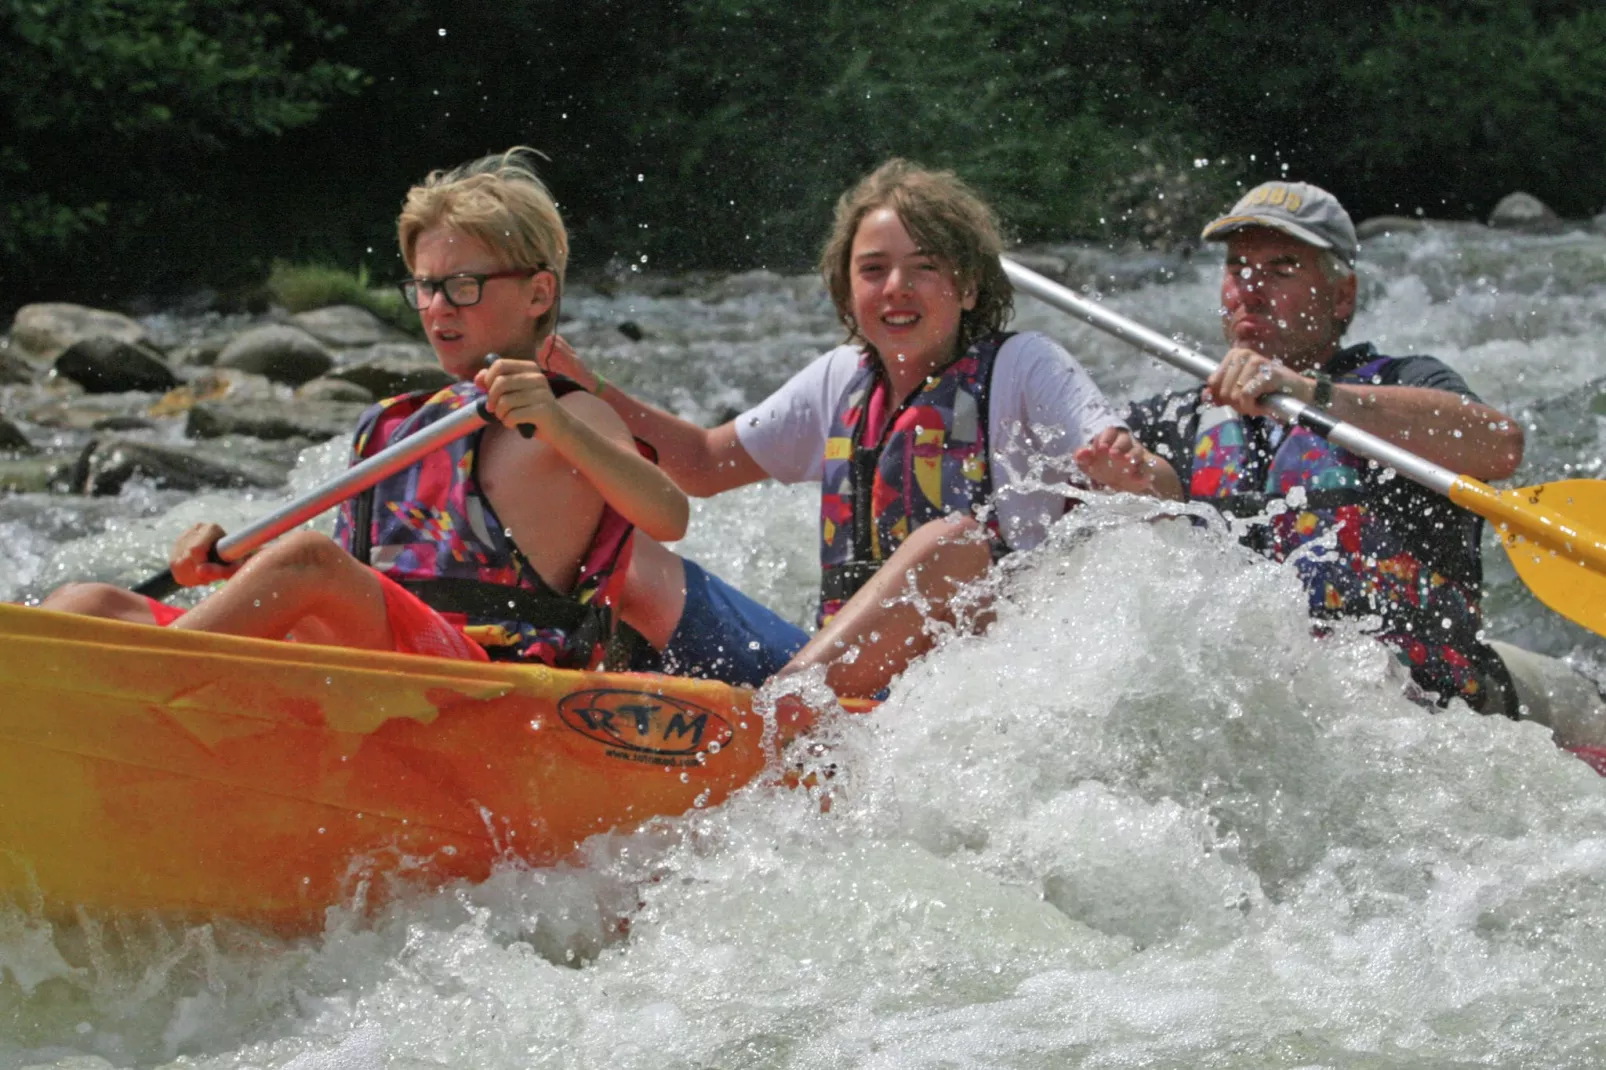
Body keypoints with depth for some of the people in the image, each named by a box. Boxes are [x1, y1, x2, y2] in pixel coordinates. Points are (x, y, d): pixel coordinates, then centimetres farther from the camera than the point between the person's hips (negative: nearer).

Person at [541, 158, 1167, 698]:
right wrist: (586, 390, 9)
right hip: (858, 679, 6)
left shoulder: (1022, 367, -1)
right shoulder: (841, 382, 15)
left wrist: (1128, 472, -37)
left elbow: (1168, 498, -12)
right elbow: (702, 466, 24)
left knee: (957, 541, -35)